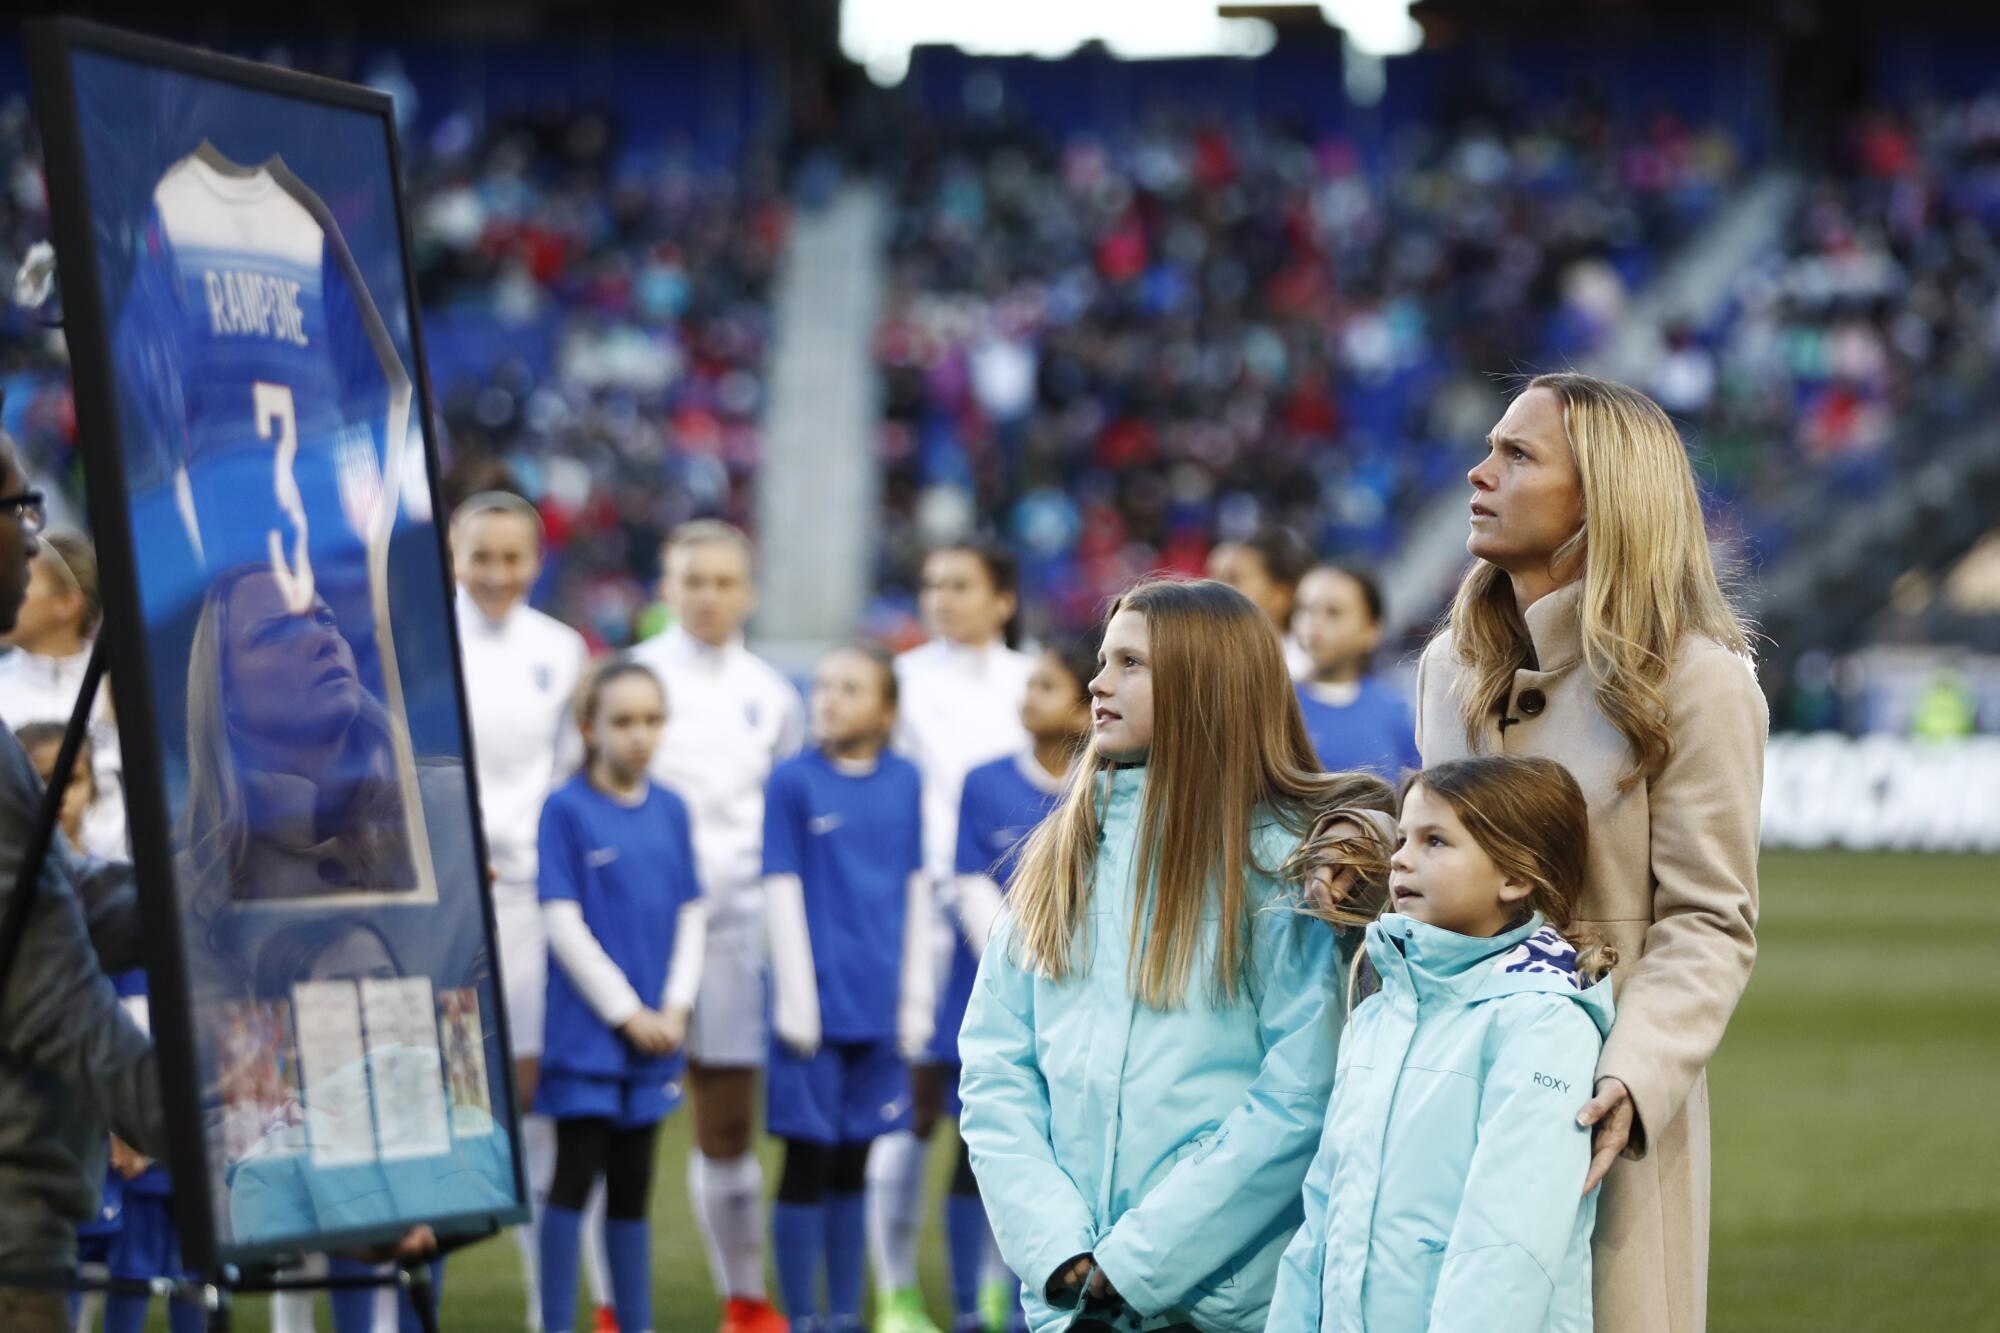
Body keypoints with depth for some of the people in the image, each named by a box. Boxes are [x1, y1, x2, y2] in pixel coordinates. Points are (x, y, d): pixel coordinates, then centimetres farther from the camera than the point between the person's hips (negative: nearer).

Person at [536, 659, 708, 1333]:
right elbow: (562, 922, -10)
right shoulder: (566, 810, -7)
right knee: (575, 1177, -5)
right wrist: (627, 1012, -11)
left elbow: (692, 915, 10)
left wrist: (676, 1007, -4)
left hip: (652, 1034, 5)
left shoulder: (670, 810, 8)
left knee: (632, 1187, 10)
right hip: (587, 1027, -5)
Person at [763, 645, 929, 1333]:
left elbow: (916, 889, 10)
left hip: (878, 1010, 3)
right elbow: (783, 890, -4)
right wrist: (796, 1000, -8)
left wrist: (917, 996, 6)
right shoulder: (793, 781, -4)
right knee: (808, 1164, 1)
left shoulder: (905, 781, 6)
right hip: (817, 1007, -3)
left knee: (852, 1169, 11)